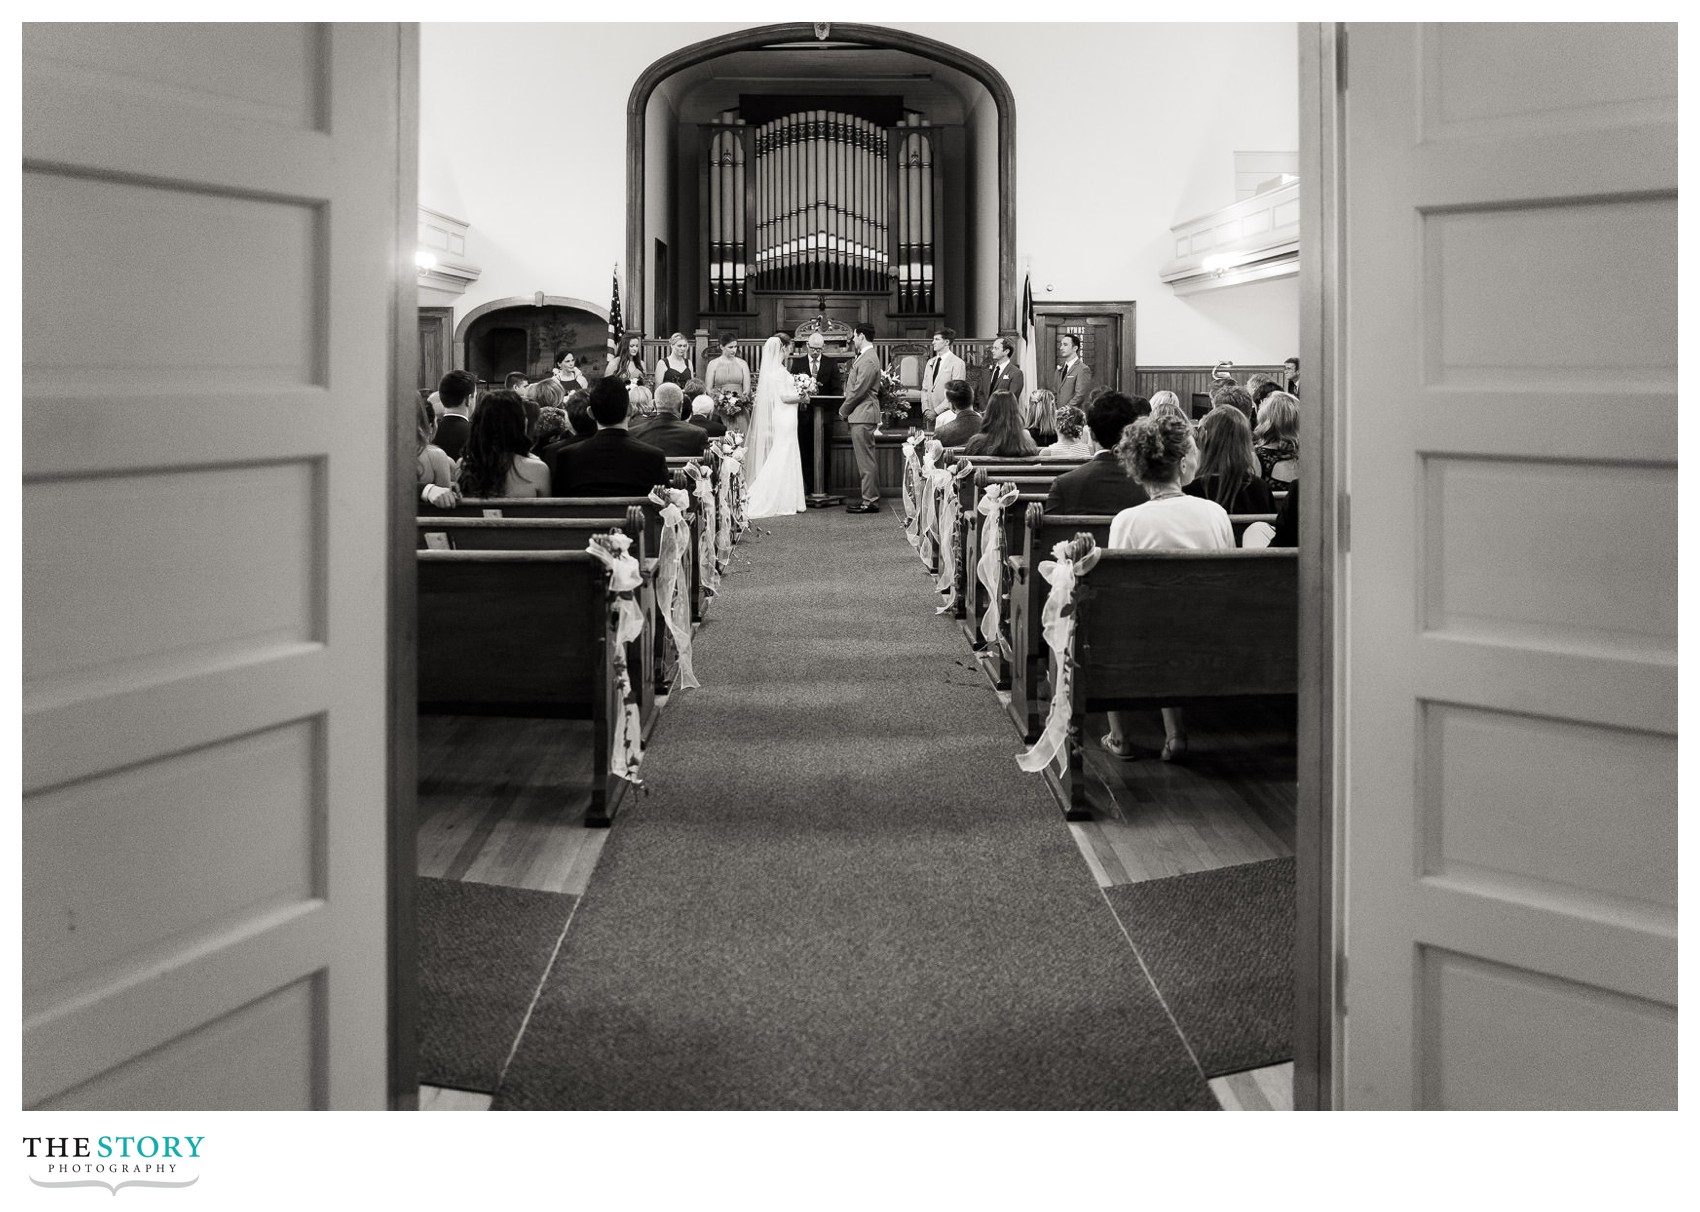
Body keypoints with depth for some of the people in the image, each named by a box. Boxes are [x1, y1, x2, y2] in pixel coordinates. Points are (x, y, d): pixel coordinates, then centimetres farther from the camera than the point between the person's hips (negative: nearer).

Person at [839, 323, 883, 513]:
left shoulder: (868, 360, -16)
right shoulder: (864, 357, 17)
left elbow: (858, 390, -19)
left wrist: (843, 410, -8)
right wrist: (846, 410, 13)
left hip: (862, 415, -10)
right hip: (860, 415, 10)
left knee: (866, 460, -8)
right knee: (864, 459, 12)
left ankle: (870, 501, -6)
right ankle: (869, 497, 17)